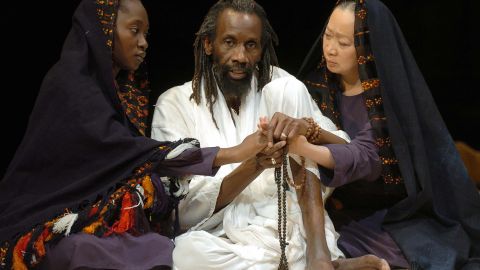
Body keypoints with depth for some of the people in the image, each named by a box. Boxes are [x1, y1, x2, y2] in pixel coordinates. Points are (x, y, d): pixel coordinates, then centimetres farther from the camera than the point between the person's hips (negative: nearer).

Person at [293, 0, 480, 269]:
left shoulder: (393, 96, -13)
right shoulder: (316, 85, 3)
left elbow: (365, 155, -30)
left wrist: (306, 148, -48)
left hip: (393, 215, -3)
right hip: (339, 210, 3)